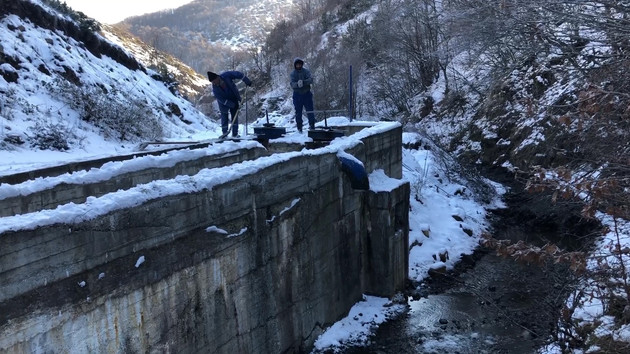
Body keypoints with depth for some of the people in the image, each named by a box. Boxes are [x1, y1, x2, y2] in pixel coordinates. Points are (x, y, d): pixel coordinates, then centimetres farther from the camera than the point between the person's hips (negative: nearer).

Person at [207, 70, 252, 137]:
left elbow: (238, 74, -15)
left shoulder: (226, 75, -25)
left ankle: (235, 133, 4)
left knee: (234, 116, 1)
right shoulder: (215, 89, -26)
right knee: (224, 117, -1)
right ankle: (225, 133, 10)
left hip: (234, 99, 1)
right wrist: (233, 105, -28)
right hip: (224, 103, -1)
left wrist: (247, 81, -13)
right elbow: (222, 100, -24)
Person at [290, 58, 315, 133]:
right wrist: (297, 84, -35)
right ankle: (299, 127, 12)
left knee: (310, 110, 0)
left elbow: (311, 80, -16)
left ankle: (312, 126, 10)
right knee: (298, 111, 4)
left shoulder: (306, 71, -2)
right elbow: (292, 84, -13)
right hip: (297, 94, 0)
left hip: (307, 93, 0)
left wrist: (303, 82, -34)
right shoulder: (293, 73, -1)